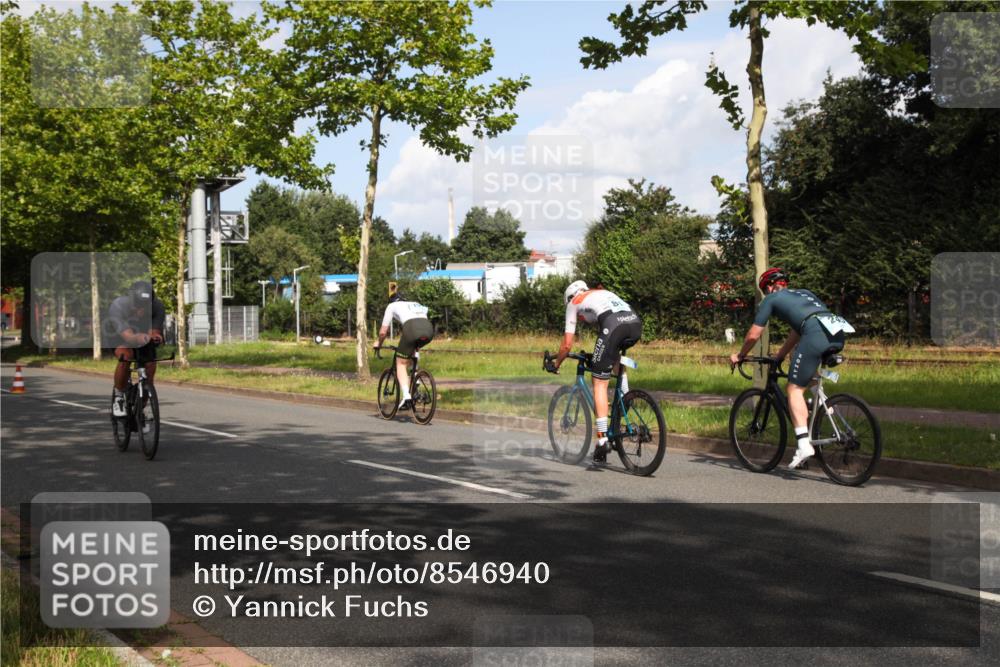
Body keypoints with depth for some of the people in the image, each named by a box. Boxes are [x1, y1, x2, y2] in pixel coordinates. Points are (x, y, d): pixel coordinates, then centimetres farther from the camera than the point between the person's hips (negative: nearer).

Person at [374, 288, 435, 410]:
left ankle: (406, 396, -6)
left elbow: (383, 332, 23)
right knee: (414, 349, 37)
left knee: (401, 363, 11)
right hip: (429, 329, 5)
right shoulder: (416, 304, 38)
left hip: (412, 329, -5)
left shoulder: (392, 306, 24)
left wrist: (379, 344, 43)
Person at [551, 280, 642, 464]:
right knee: (614, 353, 38)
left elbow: (567, 344, 23)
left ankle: (602, 442, -1)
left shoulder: (574, 302, 26)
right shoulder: (603, 293, 41)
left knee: (599, 384, 4)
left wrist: (556, 364, 40)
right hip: (636, 323, 5)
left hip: (613, 325, -5)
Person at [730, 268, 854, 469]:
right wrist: (780, 356, 53)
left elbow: (754, 335, 21)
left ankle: (804, 443, -13)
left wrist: (740, 356, 37)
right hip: (838, 334, 7)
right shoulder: (803, 293, 37)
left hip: (816, 335, -7)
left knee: (795, 389, 0)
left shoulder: (772, 298, 19)